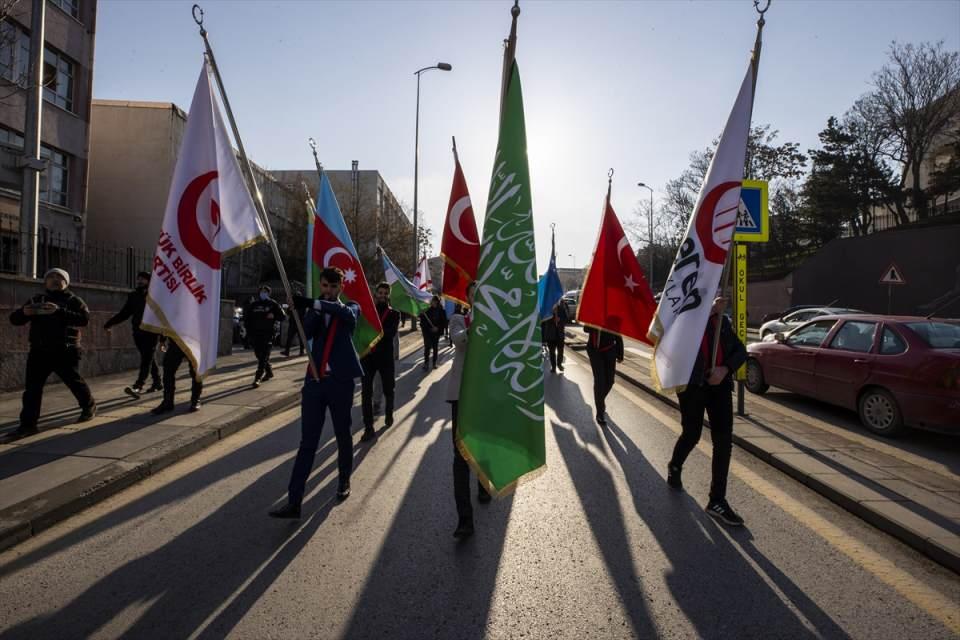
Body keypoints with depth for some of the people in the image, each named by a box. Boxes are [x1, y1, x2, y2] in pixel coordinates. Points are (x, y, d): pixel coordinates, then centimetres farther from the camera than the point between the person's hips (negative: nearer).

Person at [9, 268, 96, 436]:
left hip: (65, 352, -4)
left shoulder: (73, 300, 1)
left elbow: (85, 319, -16)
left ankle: (89, 406, 29)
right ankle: (28, 423, 0)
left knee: (74, 381, 6)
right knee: (32, 387, -2)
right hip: (39, 352, 4)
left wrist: (59, 312, -27)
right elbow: (14, 319, 11)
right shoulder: (36, 300, 14)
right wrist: (24, 312, -12)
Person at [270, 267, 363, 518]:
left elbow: (348, 314, -21)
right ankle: (294, 501, 1)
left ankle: (344, 480, 34)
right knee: (307, 442, 1)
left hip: (341, 380, -2)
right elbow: (306, 333, -5)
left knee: (343, 435, 12)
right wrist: (317, 309, -16)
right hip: (314, 380, 2)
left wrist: (323, 305, -35)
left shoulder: (350, 308, 5)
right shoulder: (316, 309, 14)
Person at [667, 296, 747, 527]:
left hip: (719, 384, 4)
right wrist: (710, 311, -24)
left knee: (724, 440, -2)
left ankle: (717, 500, 6)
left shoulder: (722, 320, 13)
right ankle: (674, 467, 40)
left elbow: (740, 350, 12)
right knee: (692, 434, 7)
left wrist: (725, 368, -7)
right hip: (692, 384, -4)